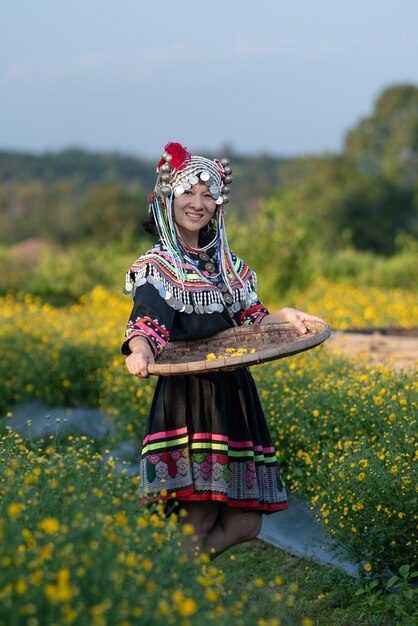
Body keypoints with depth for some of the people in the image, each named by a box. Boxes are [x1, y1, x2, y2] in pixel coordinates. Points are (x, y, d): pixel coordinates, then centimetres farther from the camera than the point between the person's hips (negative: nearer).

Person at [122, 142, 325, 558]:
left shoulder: (227, 264, 17)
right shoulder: (156, 267, 0)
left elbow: (249, 320, 22)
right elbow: (145, 322, -14)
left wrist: (284, 317, 2)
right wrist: (140, 350, -36)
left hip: (233, 395, 6)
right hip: (186, 396, -6)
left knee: (245, 524, 0)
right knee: (199, 520, -14)